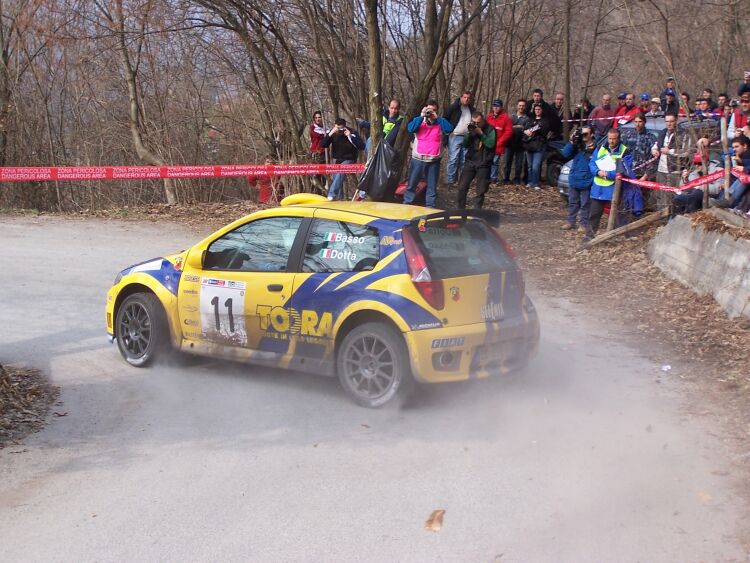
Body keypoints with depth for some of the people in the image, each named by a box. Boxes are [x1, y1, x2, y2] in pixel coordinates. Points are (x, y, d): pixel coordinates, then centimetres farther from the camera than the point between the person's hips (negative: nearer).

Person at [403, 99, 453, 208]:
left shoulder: (440, 122, 4)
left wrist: (437, 117, -17)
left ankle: (430, 208, 15)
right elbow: (410, 128, -15)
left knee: (432, 186, 7)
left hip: (434, 160, 0)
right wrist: (422, 116, -19)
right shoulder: (419, 120, 3)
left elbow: (449, 129, -16)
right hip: (418, 159, 0)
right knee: (411, 184, 6)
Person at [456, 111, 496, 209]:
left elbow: (491, 144, -18)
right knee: (462, 187, 0)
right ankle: (460, 210, 10)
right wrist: (470, 133, -10)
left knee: (480, 191, 0)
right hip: (470, 161, 4)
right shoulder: (472, 128, 8)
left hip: (483, 164, -4)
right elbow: (465, 144, 5)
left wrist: (481, 133, -19)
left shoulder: (490, 129, -4)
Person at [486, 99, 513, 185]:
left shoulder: (506, 117, -3)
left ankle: (493, 178, 6)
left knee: (495, 162, -1)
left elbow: (508, 132, -7)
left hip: (498, 145, -4)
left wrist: (499, 142, -10)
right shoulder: (489, 117, 11)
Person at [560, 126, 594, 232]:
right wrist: (571, 142, -13)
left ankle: (583, 224, 11)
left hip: (586, 182, -5)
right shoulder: (577, 146, 4)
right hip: (574, 180, 5)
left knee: (585, 204, 4)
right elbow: (566, 154, -4)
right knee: (572, 203, 14)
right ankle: (571, 221, 24)